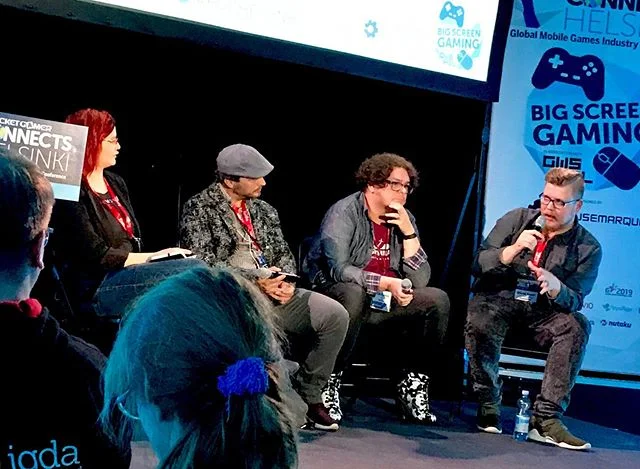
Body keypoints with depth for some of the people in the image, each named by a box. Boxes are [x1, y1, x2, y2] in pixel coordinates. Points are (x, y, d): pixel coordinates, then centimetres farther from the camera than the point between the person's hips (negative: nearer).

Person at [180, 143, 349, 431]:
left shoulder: (265, 211, 20)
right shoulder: (198, 208, 0)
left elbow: (284, 253, 19)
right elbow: (203, 263, -10)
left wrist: (286, 281, -5)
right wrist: (254, 279, -15)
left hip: (275, 292, 6)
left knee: (335, 315, -13)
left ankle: (309, 395, -1)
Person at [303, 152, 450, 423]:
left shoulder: (404, 220, 5)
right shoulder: (344, 213, -12)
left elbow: (419, 281, -2)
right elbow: (338, 269, -25)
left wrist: (408, 232, -11)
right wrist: (387, 283, -33)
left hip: (384, 300, 7)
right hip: (333, 293, -6)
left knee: (437, 301, -9)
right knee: (353, 294, -39)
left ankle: (412, 384, -3)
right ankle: (328, 381, -26)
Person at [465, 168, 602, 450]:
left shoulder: (588, 248, 1)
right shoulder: (516, 220, 2)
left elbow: (575, 302, -7)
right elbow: (478, 265, -4)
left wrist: (556, 287, -30)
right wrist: (512, 250, -22)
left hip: (542, 311, 1)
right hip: (497, 299, -1)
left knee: (577, 326, -30)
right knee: (480, 323, -35)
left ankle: (546, 419, -31)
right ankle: (488, 406, -14)